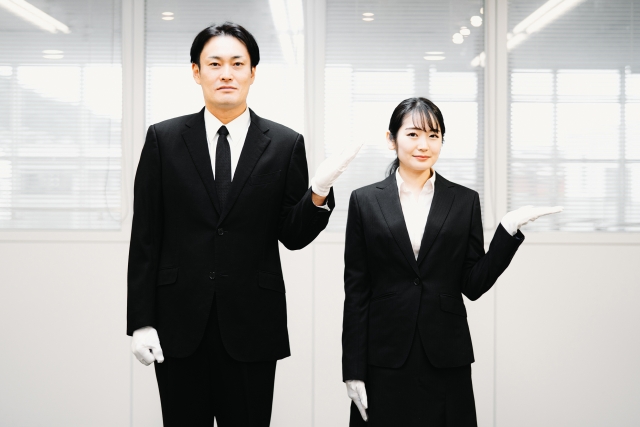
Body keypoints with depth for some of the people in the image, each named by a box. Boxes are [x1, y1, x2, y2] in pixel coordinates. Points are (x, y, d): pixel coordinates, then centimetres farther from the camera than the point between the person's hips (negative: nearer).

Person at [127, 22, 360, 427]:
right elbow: (145, 237, 1)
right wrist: (141, 321, -2)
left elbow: (294, 237, 2)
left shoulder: (286, 144, 0)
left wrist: (319, 193, -18)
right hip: (180, 322, 1)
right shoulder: (164, 139, 2)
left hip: (252, 322, 0)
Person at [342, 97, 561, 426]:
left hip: (446, 358, 1)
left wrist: (509, 228, -8)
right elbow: (355, 291, 1)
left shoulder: (465, 201, 5)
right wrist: (353, 369, -2)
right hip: (384, 359, -1)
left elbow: (474, 284, 2)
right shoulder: (365, 201, 2)